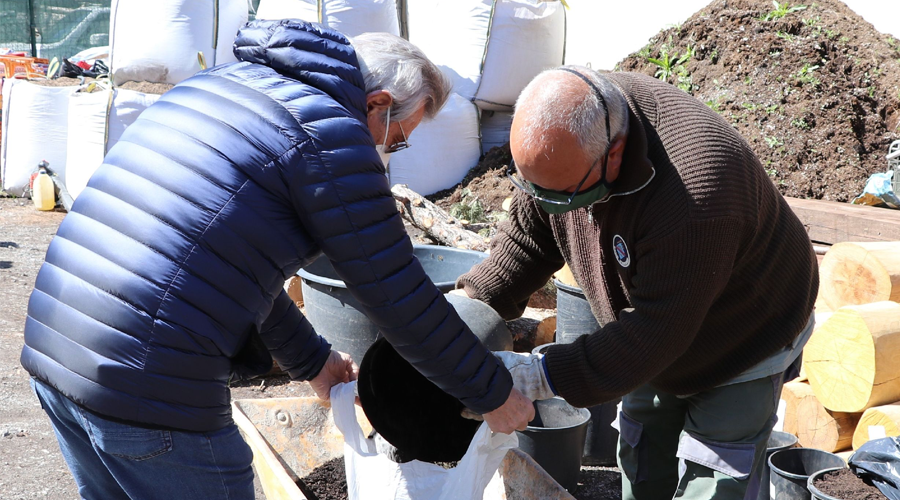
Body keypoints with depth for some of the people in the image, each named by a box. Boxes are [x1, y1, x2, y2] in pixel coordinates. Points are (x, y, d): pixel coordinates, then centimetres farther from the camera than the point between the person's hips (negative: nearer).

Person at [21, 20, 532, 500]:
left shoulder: (212, 85, 17)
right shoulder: (329, 133, -9)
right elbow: (402, 301, -6)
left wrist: (312, 361, 33)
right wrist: (494, 396, 9)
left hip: (51, 352, 9)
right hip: (149, 391, -9)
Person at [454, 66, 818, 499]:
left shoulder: (692, 193, -43)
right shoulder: (563, 131, -20)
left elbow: (656, 329, -37)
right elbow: (528, 238, -7)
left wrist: (539, 376, -39)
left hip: (742, 348, -6)